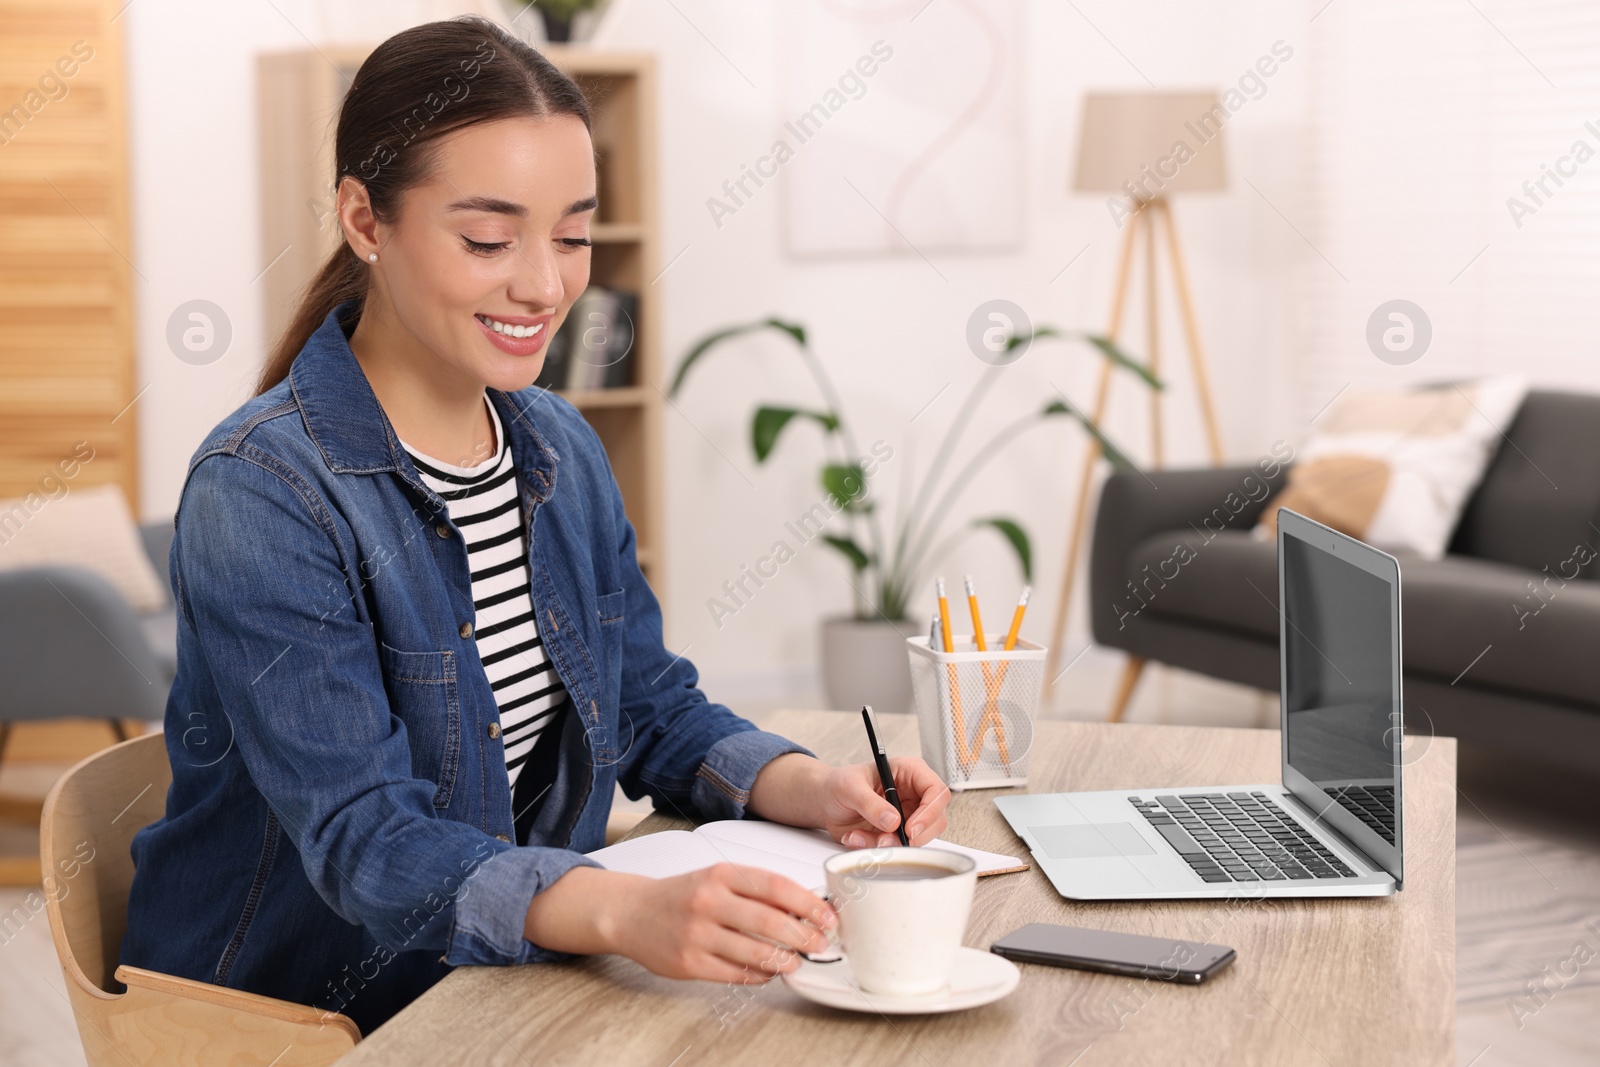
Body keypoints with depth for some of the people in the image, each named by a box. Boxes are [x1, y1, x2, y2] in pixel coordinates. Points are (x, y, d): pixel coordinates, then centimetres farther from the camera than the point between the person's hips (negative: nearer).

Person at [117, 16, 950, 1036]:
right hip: (295, 1019, -7)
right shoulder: (262, 493, -18)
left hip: (512, 985, 7)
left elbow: (653, 709, 13)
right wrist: (627, 911, -41)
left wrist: (811, 789, -9)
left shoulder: (564, 451, 6)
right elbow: (362, 839, -25)